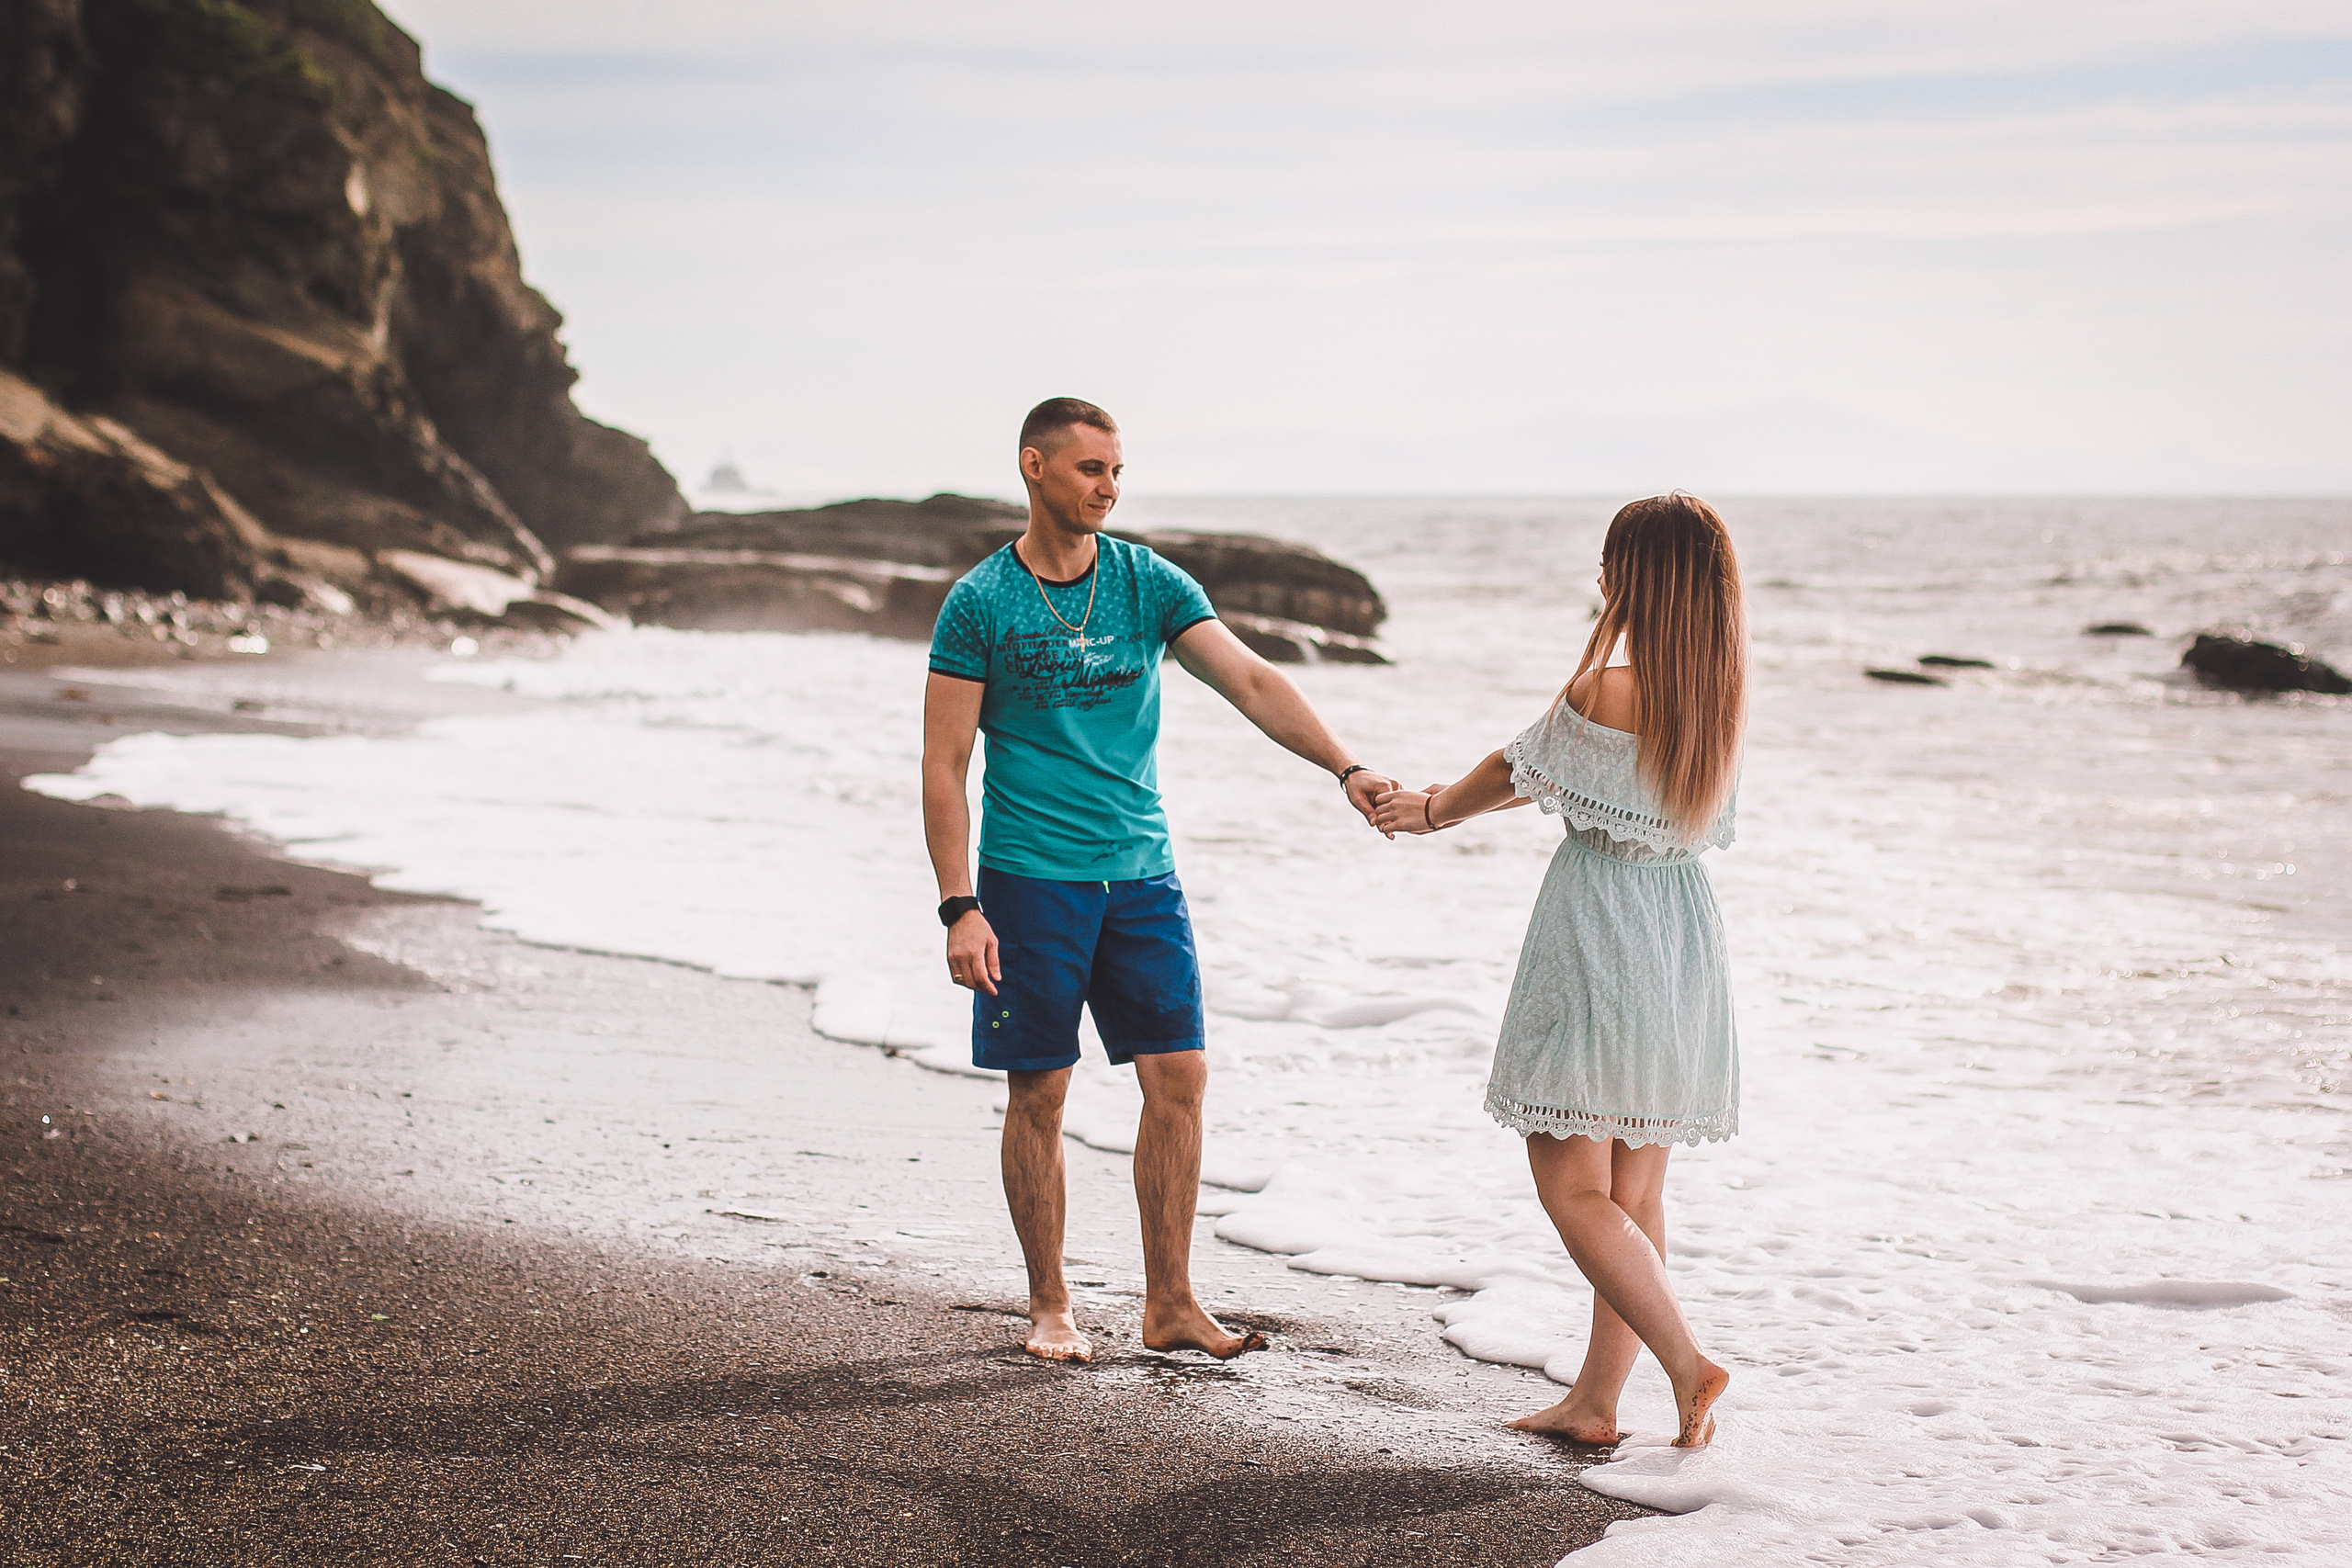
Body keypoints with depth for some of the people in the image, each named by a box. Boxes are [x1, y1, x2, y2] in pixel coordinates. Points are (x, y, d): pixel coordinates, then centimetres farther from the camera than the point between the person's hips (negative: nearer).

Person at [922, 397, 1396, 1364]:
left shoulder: (1151, 585, 4)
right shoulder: (981, 604, -5)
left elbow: (1253, 682, -5)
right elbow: (944, 766, -5)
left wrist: (1344, 766, -21)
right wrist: (960, 907, -13)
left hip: (1141, 869, 4)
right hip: (1030, 878, -3)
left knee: (1180, 1077, -1)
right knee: (1040, 1093, 2)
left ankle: (1170, 1305, 8)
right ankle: (1049, 1308, 16)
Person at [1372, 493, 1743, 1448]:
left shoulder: (1607, 690, -18)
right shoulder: (1719, 694, 6)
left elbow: (1517, 770, 0)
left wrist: (1434, 810, 20)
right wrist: (1440, 803, 25)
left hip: (1598, 933, -8)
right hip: (1683, 942, 8)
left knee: (1573, 1188, -1)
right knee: (1633, 1196, 11)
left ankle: (1687, 1363, -12)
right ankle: (1595, 1401, 18)